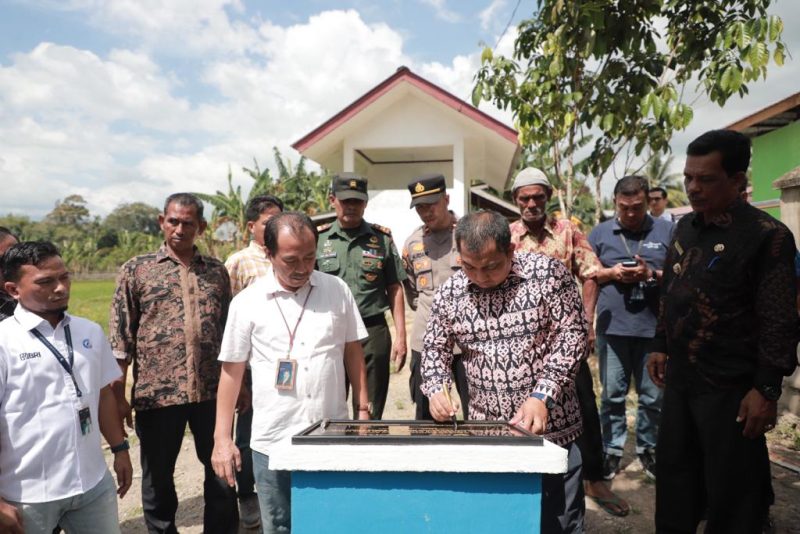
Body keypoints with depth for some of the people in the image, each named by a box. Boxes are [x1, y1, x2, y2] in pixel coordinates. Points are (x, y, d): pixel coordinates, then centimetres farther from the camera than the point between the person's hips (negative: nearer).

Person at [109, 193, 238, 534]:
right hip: (156, 392, -1)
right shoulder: (136, 270, 2)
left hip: (212, 391, 2)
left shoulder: (216, 271, 8)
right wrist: (118, 396, -2)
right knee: (158, 476, 13)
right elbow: (120, 338, 1)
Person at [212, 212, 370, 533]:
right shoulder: (247, 302, -4)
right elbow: (231, 371, 0)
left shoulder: (337, 290, 0)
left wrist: (363, 409, 5)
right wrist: (222, 438, -2)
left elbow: (353, 351, 8)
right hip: (274, 442, -1)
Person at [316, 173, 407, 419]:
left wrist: (400, 335, 1)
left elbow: (394, 288, 6)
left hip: (373, 332, 0)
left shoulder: (382, 238, 5)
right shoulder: (318, 238, 5)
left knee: (370, 415, 7)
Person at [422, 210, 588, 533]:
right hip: (486, 434, 2)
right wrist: (435, 389, -11)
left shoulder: (548, 273, -10)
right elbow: (434, 349, 7)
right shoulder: (450, 293, -2)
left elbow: (572, 334, -10)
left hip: (551, 430, -2)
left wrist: (542, 395, -19)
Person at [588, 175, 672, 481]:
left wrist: (652, 274, -12)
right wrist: (611, 273, -9)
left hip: (653, 327, 0)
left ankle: (648, 449, 26)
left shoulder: (666, 231, 6)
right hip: (612, 327, 0)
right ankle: (612, 450, 20)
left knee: (653, 396, 9)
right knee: (612, 394, 7)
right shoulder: (600, 233, 8)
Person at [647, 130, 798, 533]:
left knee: (731, 489, 9)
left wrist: (766, 388, -16)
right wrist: (660, 346, 15)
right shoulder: (685, 228, 7)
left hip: (730, 386, -6)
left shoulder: (767, 235, -14)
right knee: (675, 474, 18)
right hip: (679, 376, 6)